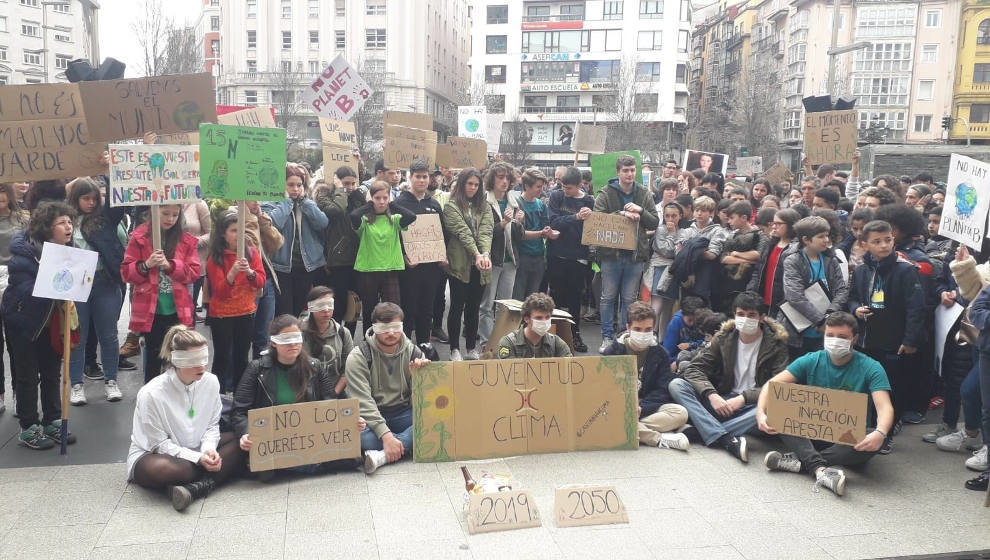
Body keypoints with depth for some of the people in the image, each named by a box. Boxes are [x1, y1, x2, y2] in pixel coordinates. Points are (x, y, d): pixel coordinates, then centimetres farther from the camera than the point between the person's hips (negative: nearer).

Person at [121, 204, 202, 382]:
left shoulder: (186, 240, 4)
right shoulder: (139, 237, -1)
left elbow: (194, 271, 0)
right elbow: (126, 273, -1)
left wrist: (170, 265, -16)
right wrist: (146, 265, -19)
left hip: (178, 310, 1)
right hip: (150, 310, -1)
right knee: (153, 355, 8)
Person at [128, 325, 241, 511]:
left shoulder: (211, 382, -7)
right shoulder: (151, 394, -22)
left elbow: (212, 425, 3)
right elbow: (159, 444, -17)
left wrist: (208, 449, -18)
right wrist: (198, 459, -26)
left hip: (196, 450, 6)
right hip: (150, 453, -6)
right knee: (160, 467, -42)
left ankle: (194, 487, -27)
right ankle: (207, 481, -19)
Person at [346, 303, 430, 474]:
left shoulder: (413, 352, 4)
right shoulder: (358, 356, -7)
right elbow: (363, 401, -17)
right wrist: (385, 434, -29)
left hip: (404, 413, 3)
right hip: (371, 415, -2)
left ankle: (382, 456, -34)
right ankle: (409, 444, -23)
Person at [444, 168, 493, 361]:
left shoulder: (483, 207, 13)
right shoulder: (451, 207, -1)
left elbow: (486, 231, -2)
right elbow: (463, 232, -13)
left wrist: (485, 254, -19)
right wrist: (476, 254, -25)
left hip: (480, 265, 4)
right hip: (460, 263, -4)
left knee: (474, 307, 11)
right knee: (457, 307, 1)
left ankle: (472, 348, 21)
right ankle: (455, 350, 10)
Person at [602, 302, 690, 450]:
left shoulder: (660, 354, 7)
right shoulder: (613, 352, 4)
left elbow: (663, 391, 0)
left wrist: (641, 408, -18)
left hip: (648, 408, 1)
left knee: (680, 413, -25)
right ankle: (660, 439, -31)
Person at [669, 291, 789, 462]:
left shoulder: (776, 343, -2)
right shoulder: (724, 337, 5)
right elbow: (694, 369, -2)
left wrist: (743, 398, -22)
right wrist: (711, 394, -20)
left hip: (752, 405, -3)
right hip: (722, 402, 3)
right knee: (676, 385, -19)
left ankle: (708, 433, -34)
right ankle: (727, 440, -36)